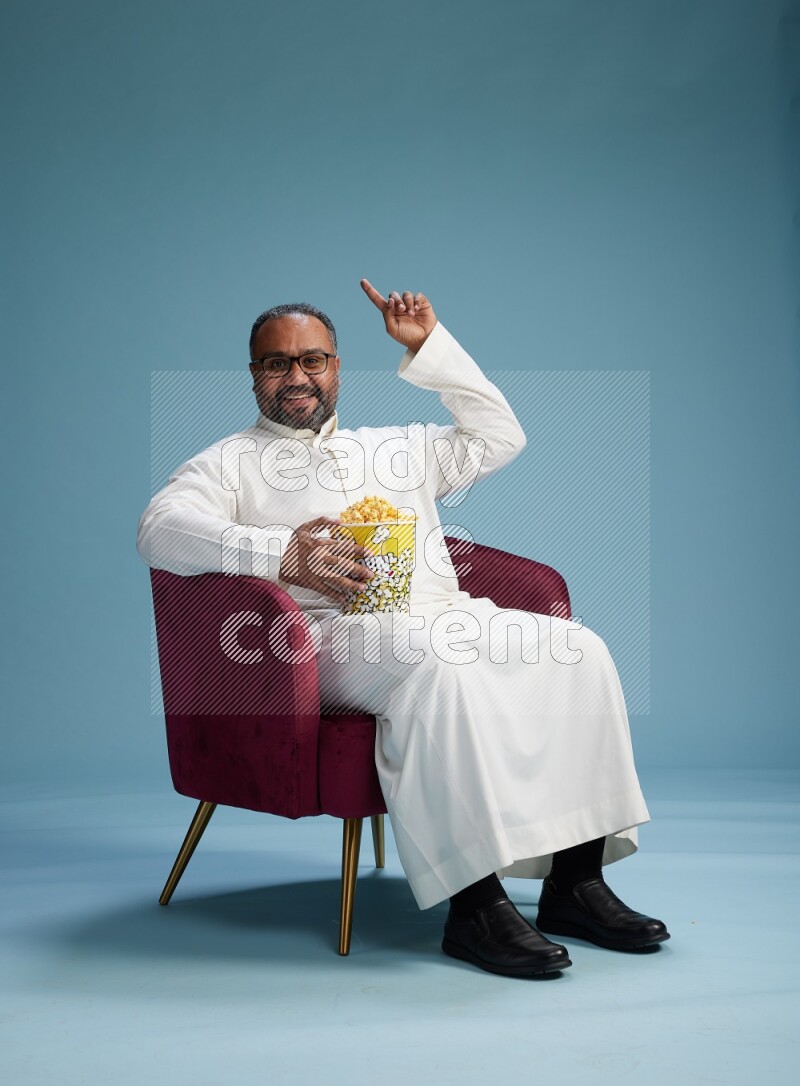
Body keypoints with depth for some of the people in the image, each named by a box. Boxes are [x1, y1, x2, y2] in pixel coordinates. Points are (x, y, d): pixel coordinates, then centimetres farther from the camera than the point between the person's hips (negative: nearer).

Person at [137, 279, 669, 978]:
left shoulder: (396, 447, 31)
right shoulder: (234, 461, 15)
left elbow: (499, 436, 30)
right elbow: (159, 528, -4)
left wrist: (430, 347, 24)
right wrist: (280, 553, -20)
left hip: (450, 617, 6)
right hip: (335, 632, -5)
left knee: (579, 650, -18)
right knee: (441, 663, -38)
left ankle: (576, 882, -19)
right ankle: (474, 905, -37)